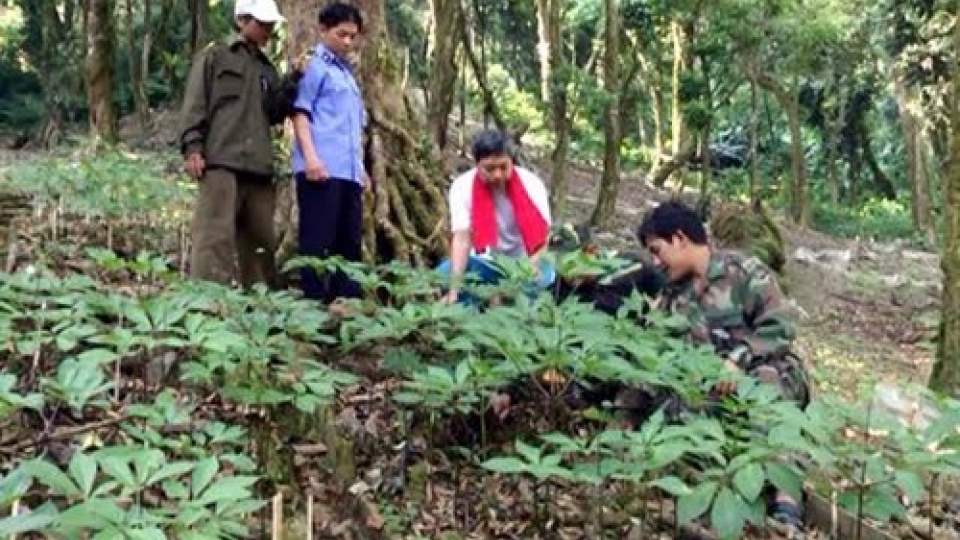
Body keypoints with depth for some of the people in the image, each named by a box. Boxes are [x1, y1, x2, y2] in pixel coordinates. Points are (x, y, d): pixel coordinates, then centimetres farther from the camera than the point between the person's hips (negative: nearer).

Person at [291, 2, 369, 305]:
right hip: (322, 168, -8)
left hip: (348, 171, 8)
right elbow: (300, 112, -7)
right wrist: (310, 156, -19)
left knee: (350, 242, 7)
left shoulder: (348, 74, 25)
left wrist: (361, 168, 23)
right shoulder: (315, 67, 1)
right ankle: (313, 302, -7)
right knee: (317, 241, -8)